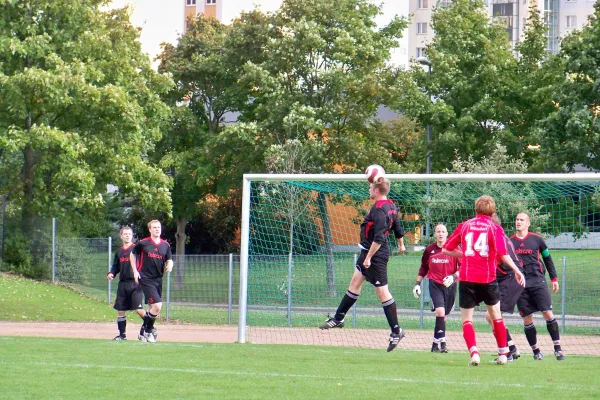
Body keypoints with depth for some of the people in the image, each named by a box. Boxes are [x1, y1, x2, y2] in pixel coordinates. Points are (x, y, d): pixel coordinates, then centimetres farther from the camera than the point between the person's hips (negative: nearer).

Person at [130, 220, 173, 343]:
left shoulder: (165, 245, 6)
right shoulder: (143, 243, -5)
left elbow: (169, 260, 14)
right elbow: (133, 254, 9)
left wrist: (169, 266, -9)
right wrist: (135, 271, 2)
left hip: (158, 279, 5)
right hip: (146, 278, -5)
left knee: (153, 307, 10)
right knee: (157, 305, -16)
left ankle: (143, 332, 25)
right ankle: (147, 331, -1)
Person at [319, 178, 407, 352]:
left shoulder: (379, 210, -23)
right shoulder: (391, 206, 6)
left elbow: (379, 238, -28)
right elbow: (398, 228, 18)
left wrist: (368, 257, -24)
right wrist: (401, 245, 34)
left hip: (376, 254, -11)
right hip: (368, 251, 11)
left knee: (382, 291, -6)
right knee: (355, 282, 19)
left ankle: (396, 331, -3)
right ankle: (338, 318, 31)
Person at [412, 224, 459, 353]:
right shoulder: (429, 250, 3)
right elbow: (423, 268, 16)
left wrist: (453, 277, -21)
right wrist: (417, 283, 11)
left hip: (450, 285, 0)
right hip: (435, 284, 0)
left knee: (442, 315, 7)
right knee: (440, 311, -19)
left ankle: (436, 343, 19)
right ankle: (441, 342, -19)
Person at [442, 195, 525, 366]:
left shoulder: (464, 226, 7)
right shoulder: (495, 228, 0)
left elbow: (446, 249, 8)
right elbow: (502, 254, -11)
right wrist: (517, 271, -4)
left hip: (466, 278, 0)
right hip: (488, 278, 0)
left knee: (466, 319, 7)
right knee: (496, 315, 20)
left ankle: (474, 352, -14)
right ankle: (503, 354, 22)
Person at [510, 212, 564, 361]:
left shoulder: (536, 239, 4)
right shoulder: (510, 241, 7)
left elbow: (548, 259, 12)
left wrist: (554, 278, 10)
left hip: (538, 281, -1)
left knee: (548, 313, -9)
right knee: (527, 319, 0)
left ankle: (558, 348, -3)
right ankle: (535, 351, 9)